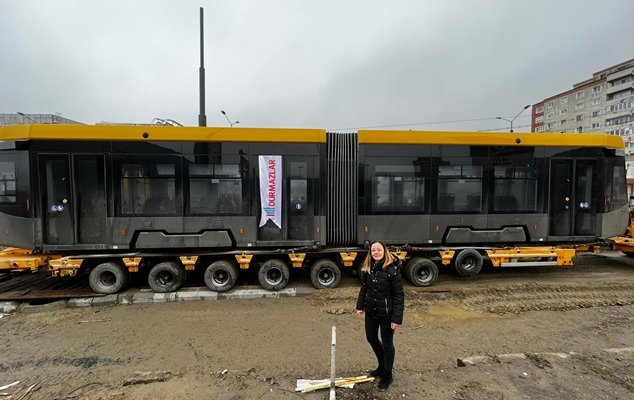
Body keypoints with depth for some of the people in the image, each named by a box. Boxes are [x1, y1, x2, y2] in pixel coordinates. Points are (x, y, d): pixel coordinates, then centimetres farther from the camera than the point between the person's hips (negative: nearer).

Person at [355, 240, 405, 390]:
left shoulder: (392, 269, -21)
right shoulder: (367, 267, -3)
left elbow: (399, 295, -17)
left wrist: (397, 318, -17)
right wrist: (360, 306, 8)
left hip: (386, 313, -6)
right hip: (371, 311, 6)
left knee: (387, 344, 12)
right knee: (371, 338, 21)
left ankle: (387, 375, 36)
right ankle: (382, 366, 47)